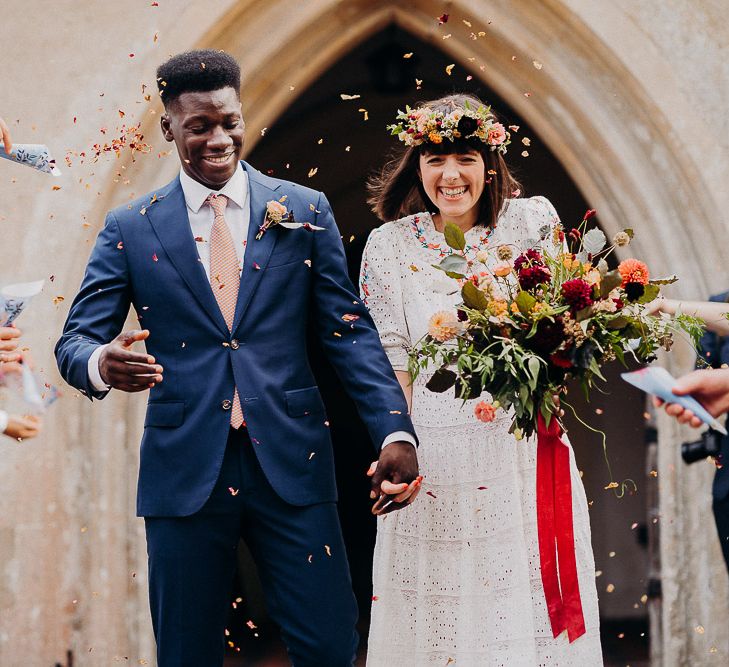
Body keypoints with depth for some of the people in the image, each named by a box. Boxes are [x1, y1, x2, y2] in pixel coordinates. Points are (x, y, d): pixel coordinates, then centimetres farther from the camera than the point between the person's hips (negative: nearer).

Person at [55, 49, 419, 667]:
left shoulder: (304, 211, 7)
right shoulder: (130, 229, 5)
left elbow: (349, 331, 5)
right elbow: (76, 339, 2)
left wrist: (395, 431, -9)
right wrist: (101, 363, -24)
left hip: (292, 467, 0)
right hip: (185, 470, 0)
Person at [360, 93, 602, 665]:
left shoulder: (532, 220, 2)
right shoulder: (392, 244, 3)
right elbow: (390, 359, 4)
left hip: (525, 449, 0)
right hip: (436, 456, 0)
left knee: (533, 611, 1)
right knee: (441, 615, 1)